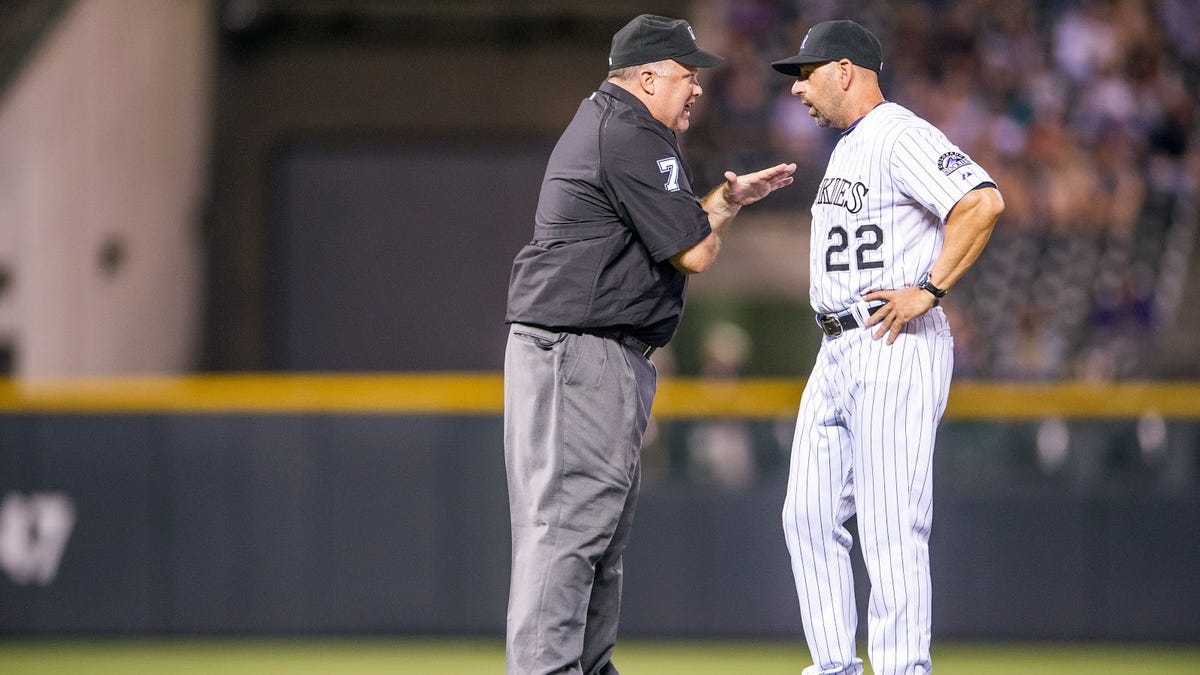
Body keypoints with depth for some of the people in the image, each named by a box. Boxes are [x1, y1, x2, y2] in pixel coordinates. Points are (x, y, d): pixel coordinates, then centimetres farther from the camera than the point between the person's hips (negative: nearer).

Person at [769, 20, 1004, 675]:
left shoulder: (902, 137, -12)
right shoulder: (847, 148, 20)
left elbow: (983, 202, -25)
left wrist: (928, 290, -23)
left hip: (897, 350, -10)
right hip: (837, 352, 10)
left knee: (891, 524, -10)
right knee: (809, 516, 8)